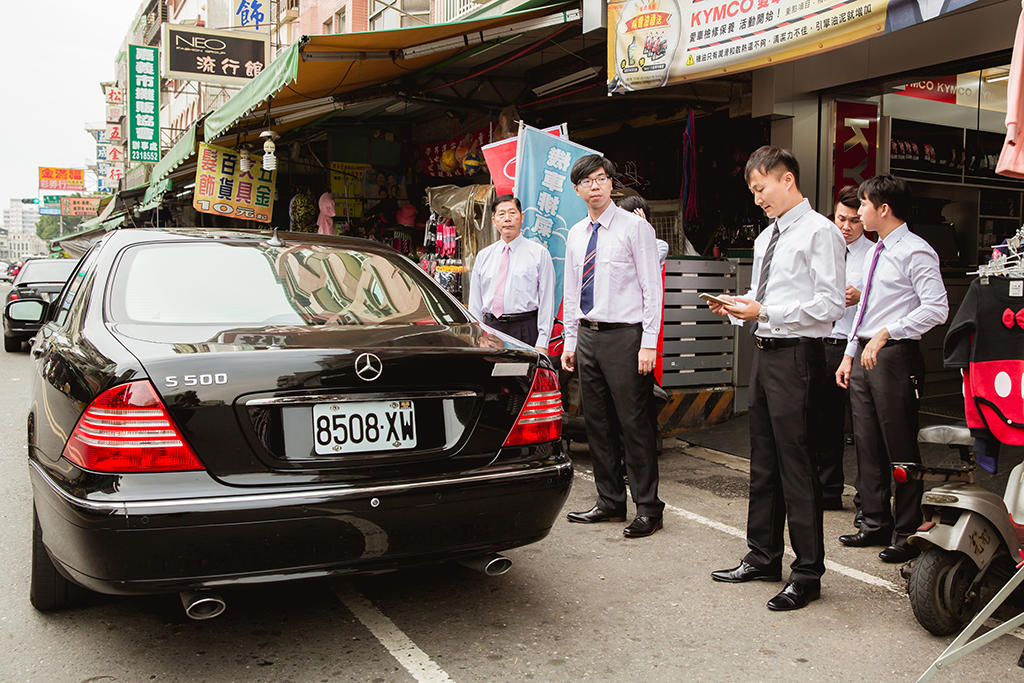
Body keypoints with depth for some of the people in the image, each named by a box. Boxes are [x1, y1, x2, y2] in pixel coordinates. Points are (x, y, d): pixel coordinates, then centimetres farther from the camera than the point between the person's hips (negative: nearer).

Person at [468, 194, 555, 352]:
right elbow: (475, 303, 15)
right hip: (490, 328, 3)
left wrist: (542, 344, -10)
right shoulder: (483, 256, 14)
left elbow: (547, 302, -2)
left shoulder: (539, 253, 3)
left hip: (525, 331, -3)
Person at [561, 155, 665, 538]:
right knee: (597, 424, 11)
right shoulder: (576, 235, 14)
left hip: (624, 336, -6)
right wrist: (570, 341, 14)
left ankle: (648, 509, 7)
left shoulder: (634, 227, -5)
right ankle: (610, 502, 23)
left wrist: (649, 343, -14)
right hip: (587, 336, 7)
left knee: (634, 423, -4)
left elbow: (652, 287, -8)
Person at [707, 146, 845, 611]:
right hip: (765, 352, 9)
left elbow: (829, 305, -16)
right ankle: (763, 558, 28)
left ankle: (807, 573, 8)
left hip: (796, 355, -9)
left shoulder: (819, 232, -8)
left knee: (796, 464, -5)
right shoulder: (766, 237, 18)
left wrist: (765, 312, -20)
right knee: (762, 462, 15)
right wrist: (739, 307, 4)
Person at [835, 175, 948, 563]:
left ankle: (907, 535, 8)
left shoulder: (915, 252, -10)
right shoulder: (875, 253, 17)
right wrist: (849, 355, 18)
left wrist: (886, 333, -24)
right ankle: (875, 524, 24)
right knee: (867, 445, 13)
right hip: (864, 355, 9)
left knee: (900, 449, -2)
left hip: (895, 357, -9)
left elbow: (937, 309, -20)